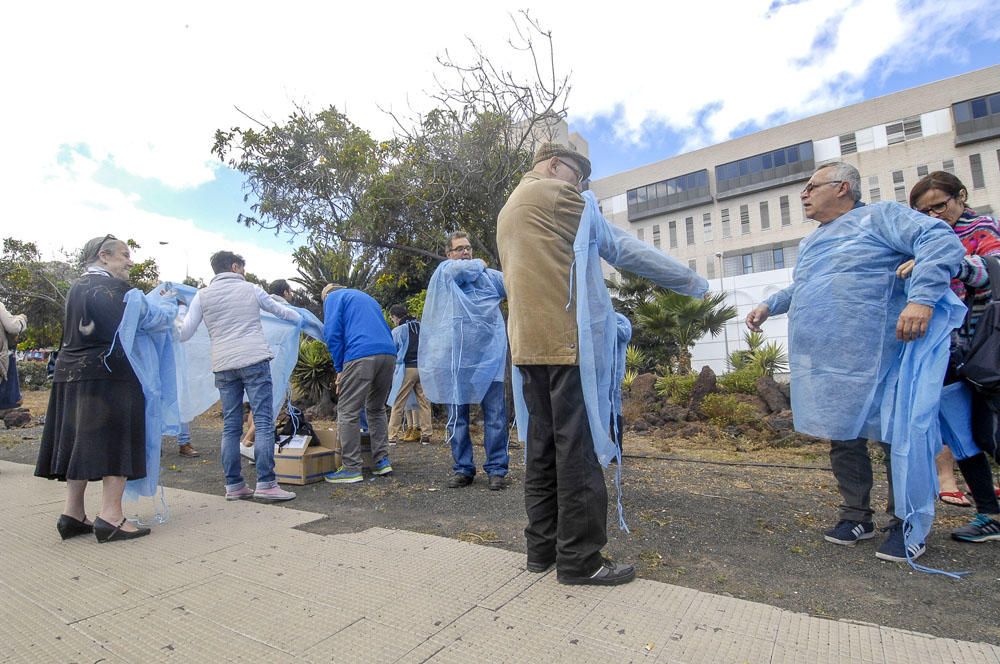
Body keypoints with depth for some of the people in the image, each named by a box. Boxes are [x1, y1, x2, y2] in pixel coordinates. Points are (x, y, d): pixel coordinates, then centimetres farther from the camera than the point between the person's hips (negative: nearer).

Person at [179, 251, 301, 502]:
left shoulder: (202, 295, 10)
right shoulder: (251, 289, 7)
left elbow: (184, 333, 5)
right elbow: (280, 310, 21)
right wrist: (304, 319, 38)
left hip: (223, 366, 3)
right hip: (255, 361, -3)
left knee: (231, 427, 9)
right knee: (264, 422, -3)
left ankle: (233, 486, 12)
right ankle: (265, 483, -6)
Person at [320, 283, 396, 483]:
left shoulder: (333, 297, 15)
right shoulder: (367, 298, 34)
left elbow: (333, 333, -1)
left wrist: (339, 369, 4)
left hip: (361, 355, -7)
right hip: (388, 354, 7)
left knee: (347, 412, 1)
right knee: (377, 409, 18)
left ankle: (351, 469, 2)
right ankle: (382, 461, 17)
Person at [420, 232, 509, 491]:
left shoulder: (490, 275, 16)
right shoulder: (444, 270, 10)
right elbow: (460, 269, -10)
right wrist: (479, 264, 8)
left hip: (489, 354, 1)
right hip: (455, 356, -1)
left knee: (495, 415, 1)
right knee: (457, 416, 7)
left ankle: (497, 468, 11)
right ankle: (463, 468, 19)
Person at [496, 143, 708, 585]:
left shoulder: (508, 211, 25)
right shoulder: (554, 194, -2)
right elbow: (622, 247, -1)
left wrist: (604, 315, 31)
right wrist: (692, 281, 9)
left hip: (529, 344, 9)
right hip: (569, 341, -9)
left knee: (543, 446, 12)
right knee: (578, 449, -4)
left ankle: (542, 547, 20)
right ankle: (579, 559, 4)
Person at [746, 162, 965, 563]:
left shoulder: (879, 216, 0)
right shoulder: (811, 243, 23)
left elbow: (941, 241, -14)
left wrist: (922, 297, -26)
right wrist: (768, 306, 27)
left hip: (872, 360, -7)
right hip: (823, 365, 8)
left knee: (896, 437, 3)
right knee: (842, 439, 12)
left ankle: (905, 527, 17)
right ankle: (856, 517, 26)